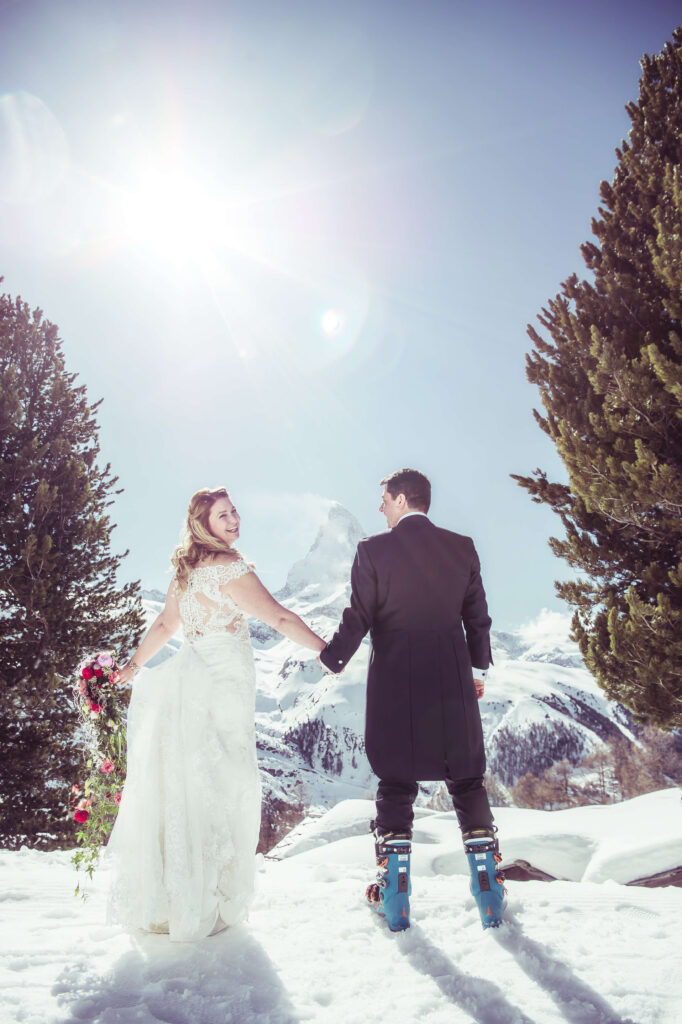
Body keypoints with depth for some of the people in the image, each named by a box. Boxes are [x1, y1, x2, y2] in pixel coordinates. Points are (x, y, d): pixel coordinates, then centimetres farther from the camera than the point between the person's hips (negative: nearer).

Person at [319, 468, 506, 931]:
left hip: (394, 684, -2)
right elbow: (478, 618, 7)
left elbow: (358, 618, -6)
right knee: (468, 780, 12)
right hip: (453, 682, 2)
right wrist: (479, 668, 20)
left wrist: (333, 661, 9)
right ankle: (489, 892, 15)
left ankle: (395, 897, 11)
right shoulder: (462, 547, 2)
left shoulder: (374, 550, -7)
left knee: (395, 783, 9)